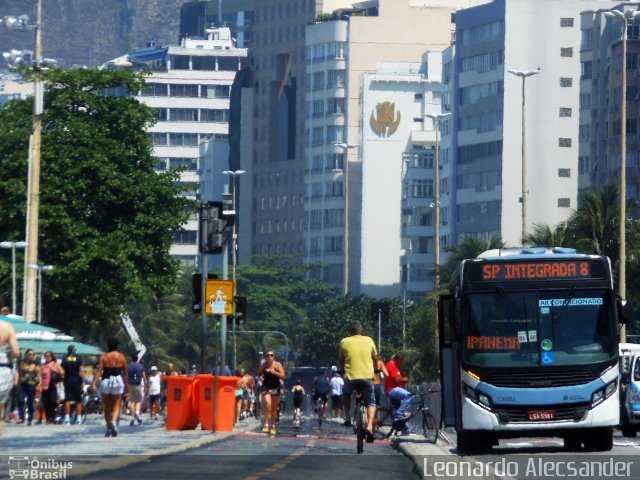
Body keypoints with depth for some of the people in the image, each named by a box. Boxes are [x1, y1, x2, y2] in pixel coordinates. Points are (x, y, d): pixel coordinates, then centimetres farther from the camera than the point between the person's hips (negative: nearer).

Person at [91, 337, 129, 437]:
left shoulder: (103, 357, -4)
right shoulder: (121, 357, 1)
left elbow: (99, 371, -12)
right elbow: (125, 372, 4)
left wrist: (94, 383, -15)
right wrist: (127, 385, 12)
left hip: (106, 382, 0)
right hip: (118, 381, 0)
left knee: (107, 406, 12)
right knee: (116, 405, 6)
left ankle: (108, 428, 15)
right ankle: (113, 421, -21)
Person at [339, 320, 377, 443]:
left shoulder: (344, 342, 6)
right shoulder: (369, 340, 8)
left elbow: (341, 360, 16)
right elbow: (375, 357, 19)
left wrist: (342, 370, 37)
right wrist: (375, 369, 39)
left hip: (351, 377, 0)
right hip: (367, 377, 0)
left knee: (346, 393, 32)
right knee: (371, 402, 15)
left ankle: (347, 418, 19)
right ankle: (369, 426, -8)